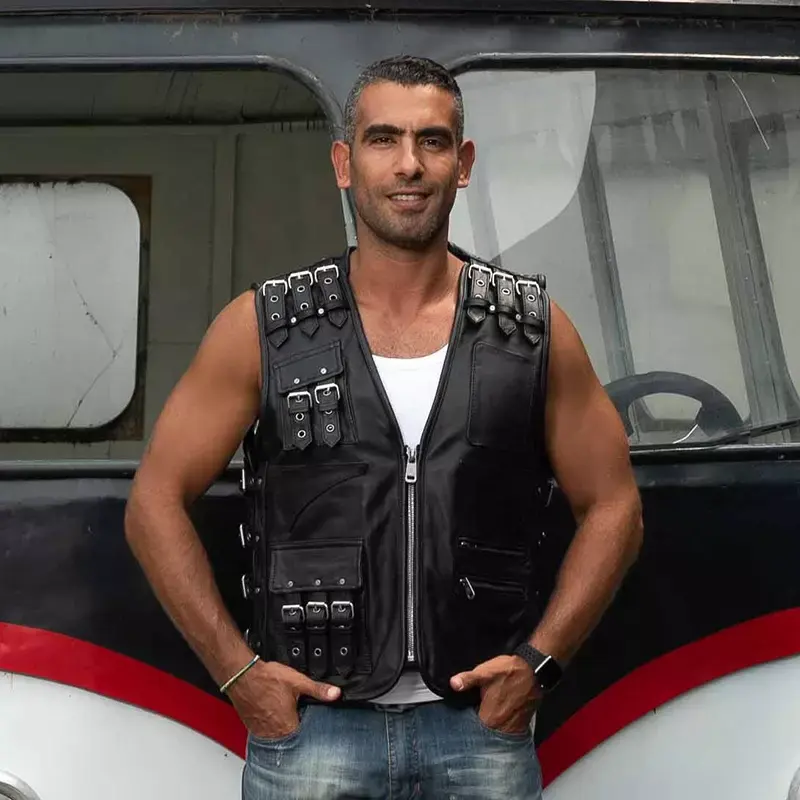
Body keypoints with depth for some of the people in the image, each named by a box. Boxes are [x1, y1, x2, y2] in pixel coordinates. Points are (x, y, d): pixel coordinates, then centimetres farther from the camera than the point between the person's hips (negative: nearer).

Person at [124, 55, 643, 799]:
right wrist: (236, 669, -5)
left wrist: (541, 659, -3)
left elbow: (612, 504, 7)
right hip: (310, 722, -1)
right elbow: (156, 500, 1)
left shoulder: (533, 329, 1)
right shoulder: (263, 327, -2)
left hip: (481, 726, 1)